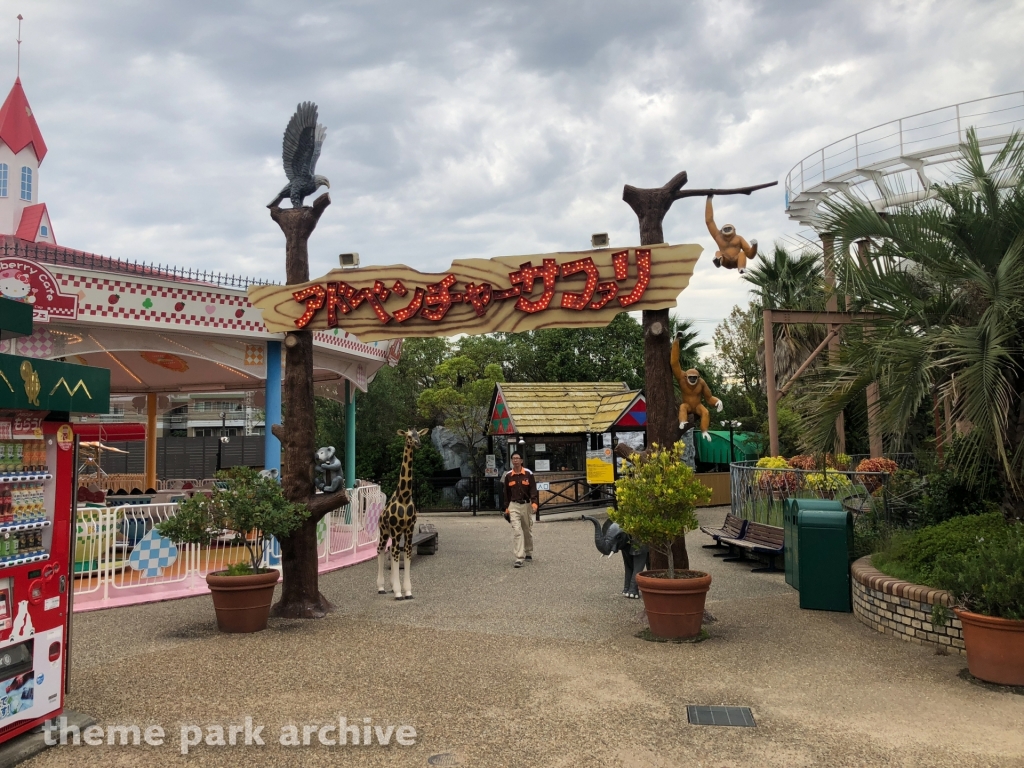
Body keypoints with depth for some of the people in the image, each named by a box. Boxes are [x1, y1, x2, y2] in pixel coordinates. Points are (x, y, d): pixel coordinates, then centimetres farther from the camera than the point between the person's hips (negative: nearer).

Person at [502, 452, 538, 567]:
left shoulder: (528, 474, -3)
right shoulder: (508, 475, 2)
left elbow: (533, 490, -7)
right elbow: (506, 493, 9)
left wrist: (534, 503, -22)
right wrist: (506, 508, 8)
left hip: (526, 505, 0)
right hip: (514, 506, 0)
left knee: (527, 531, 14)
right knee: (516, 531, -12)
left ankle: (528, 553, 34)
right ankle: (519, 558, -15)